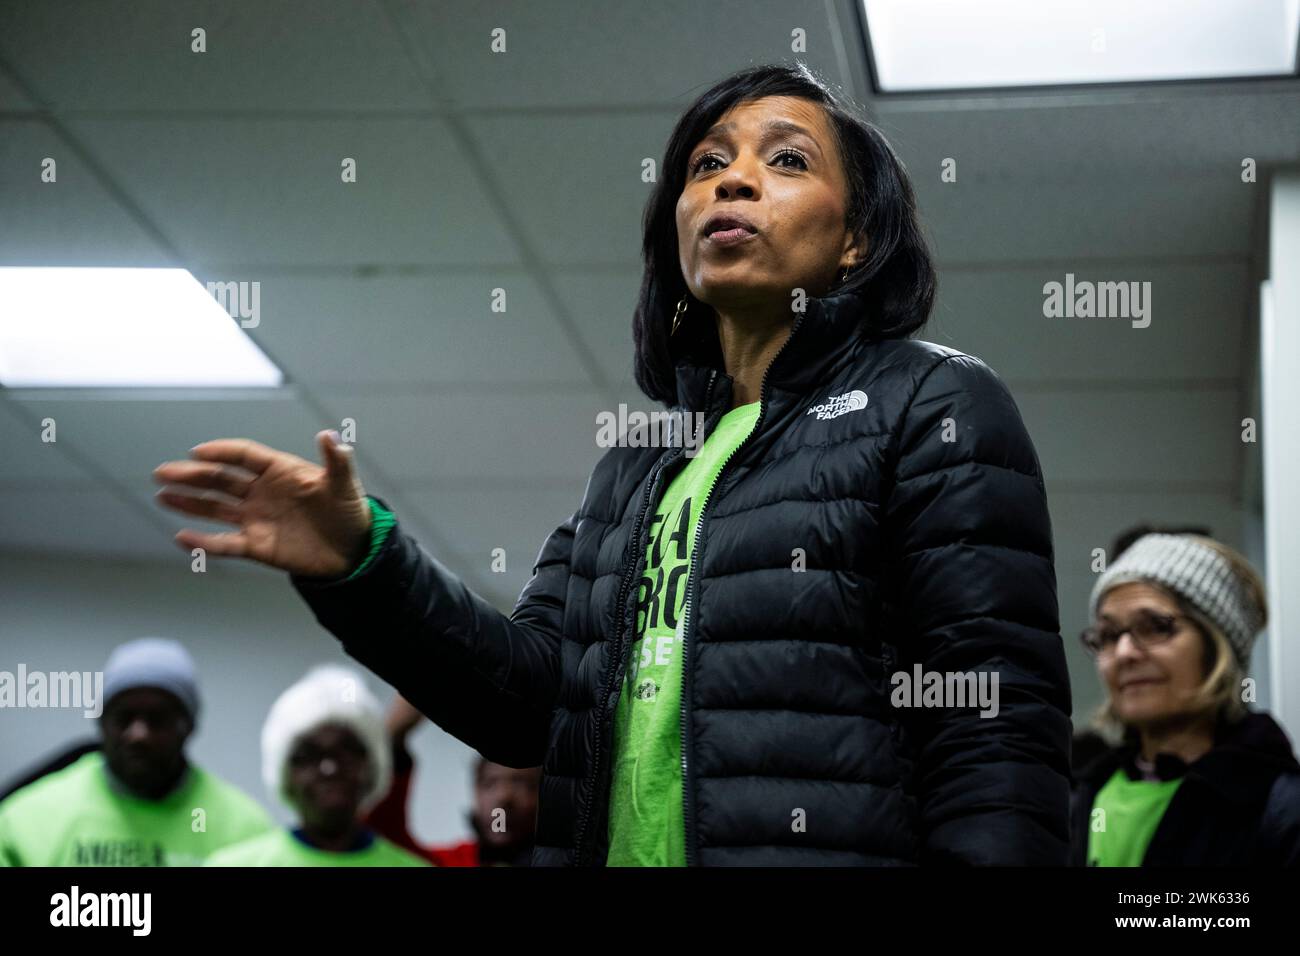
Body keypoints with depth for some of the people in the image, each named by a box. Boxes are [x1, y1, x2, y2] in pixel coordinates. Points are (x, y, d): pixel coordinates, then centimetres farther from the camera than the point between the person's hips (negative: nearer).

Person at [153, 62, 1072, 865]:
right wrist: (362, 568, -6)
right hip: (612, 847, 6)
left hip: (829, 839, -6)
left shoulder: (935, 405, 0)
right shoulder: (637, 464, 18)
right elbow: (531, 694, 7)